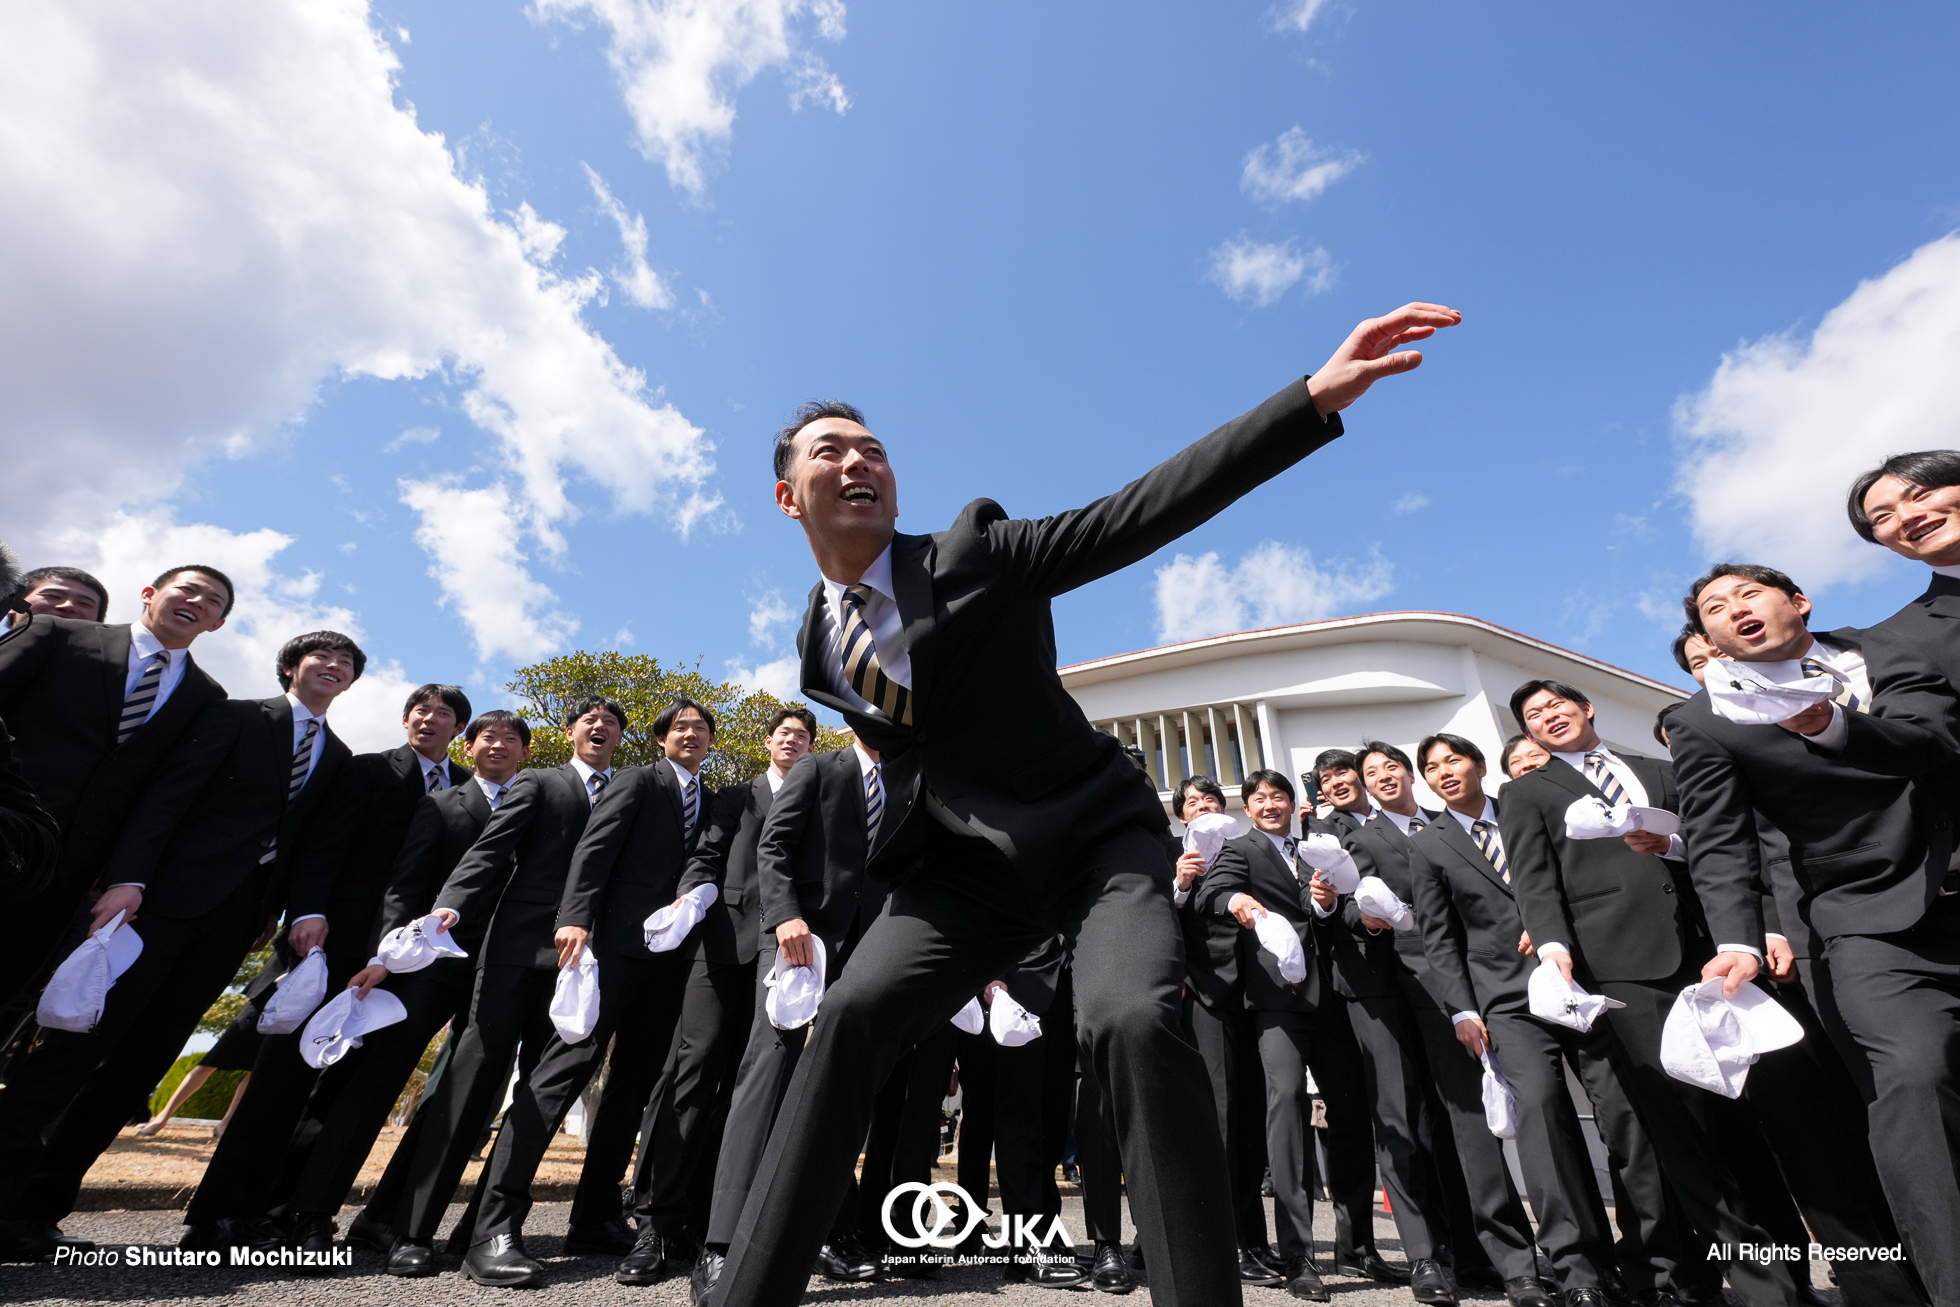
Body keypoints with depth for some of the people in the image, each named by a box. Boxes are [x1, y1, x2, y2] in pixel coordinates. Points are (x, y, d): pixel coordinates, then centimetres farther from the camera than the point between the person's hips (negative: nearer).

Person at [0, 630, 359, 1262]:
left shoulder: (338, 758, 15)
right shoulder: (237, 716, 3)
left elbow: (313, 842, 11)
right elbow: (168, 794, -7)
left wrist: (278, 910, 1)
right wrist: (128, 877, -17)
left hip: (238, 917, 4)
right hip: (171, 893, -4)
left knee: (147, 1051, 5)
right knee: (86, 1031, -4)